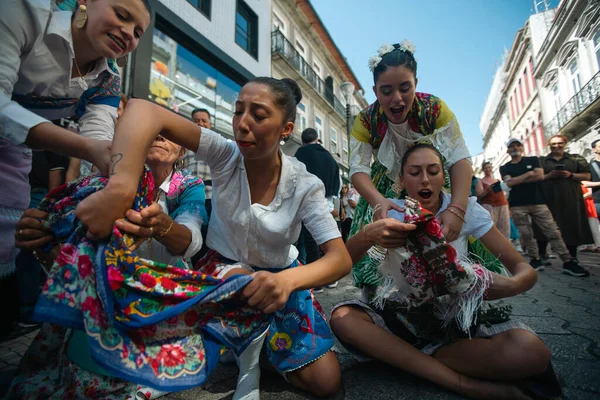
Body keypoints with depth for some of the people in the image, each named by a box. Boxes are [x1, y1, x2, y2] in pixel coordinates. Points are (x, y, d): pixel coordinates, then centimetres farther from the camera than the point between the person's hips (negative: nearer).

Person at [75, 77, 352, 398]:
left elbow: (341, 258, -27)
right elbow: (143, 109, -33)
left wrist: (287, 279, -49)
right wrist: (119, 189, -53)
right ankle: (248, 353, -4)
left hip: (280, 274, 1)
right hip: (223, 266, 0)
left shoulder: (305, 186, -21)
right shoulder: (226, 156, -21)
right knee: (239, 280, -39)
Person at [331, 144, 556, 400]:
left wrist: (508, 285, -33)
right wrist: (369, 235, -43)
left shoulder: (465, 208, -7)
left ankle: (406, 355, -14)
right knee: (343, 319, -26)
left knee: (532, 353, -28)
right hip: (405, 314, 1)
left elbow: (525, 269, -7)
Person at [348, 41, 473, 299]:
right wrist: (378, 201, -49)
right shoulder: (366, 121, -20)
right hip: (386, 189, 1)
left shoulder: (435, 109, -22)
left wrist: (458, 208, -45)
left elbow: (460, 159, -28)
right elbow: (358, 169, -27)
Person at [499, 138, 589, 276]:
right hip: (517, 206, 0)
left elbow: (540, 176, -4)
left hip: (537, 202, 0)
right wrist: (529, 173, -4)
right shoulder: (505, 168, 10)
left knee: (553, 232, -3)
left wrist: (517, 180, -4)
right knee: (526, 235, 0)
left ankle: (568, 262, 0)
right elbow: (509, 183, -7)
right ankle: (535, 260, 11)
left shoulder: (533, 160, 13)